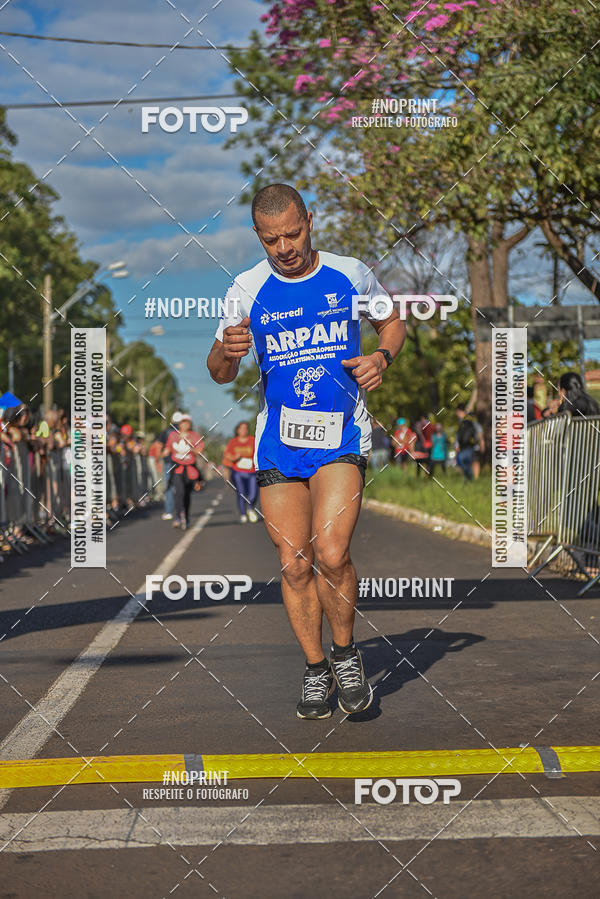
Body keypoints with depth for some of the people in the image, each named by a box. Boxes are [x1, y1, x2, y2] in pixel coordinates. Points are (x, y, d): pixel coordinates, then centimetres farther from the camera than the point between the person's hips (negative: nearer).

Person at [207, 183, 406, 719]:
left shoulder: (351, 274, 1)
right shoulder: (247, 288, 0)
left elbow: (392, 321, 19)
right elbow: (220, 374, 3)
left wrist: (382, 358, -2)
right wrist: (227, 350, -20)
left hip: (342, 435, -1)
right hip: (278, 440, 2)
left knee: (331, 553, -17)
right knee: (294, 564, 2)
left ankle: (346, 654, 7)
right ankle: (315, 670, 20)